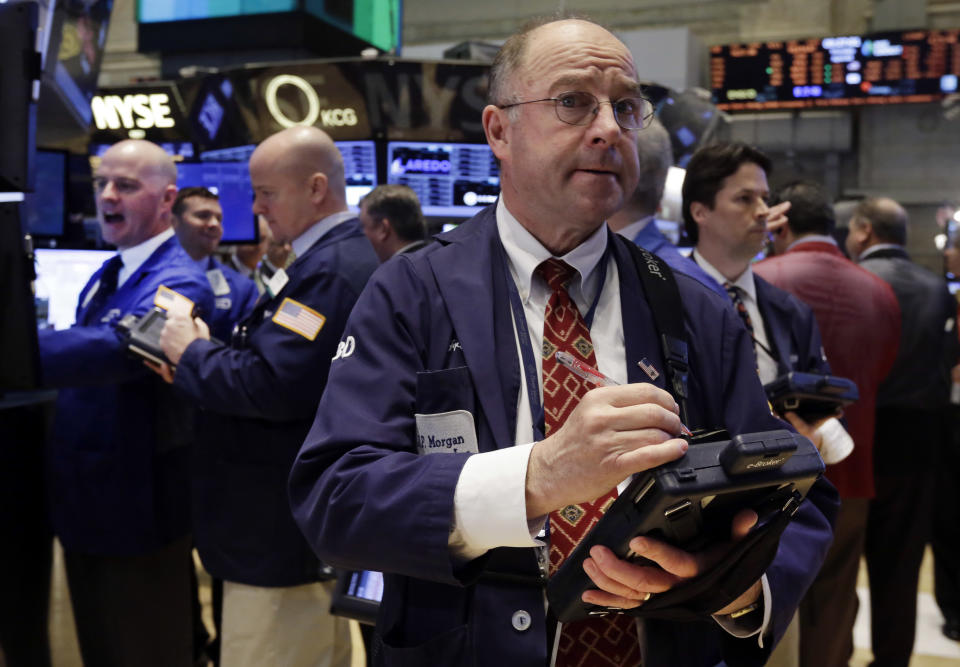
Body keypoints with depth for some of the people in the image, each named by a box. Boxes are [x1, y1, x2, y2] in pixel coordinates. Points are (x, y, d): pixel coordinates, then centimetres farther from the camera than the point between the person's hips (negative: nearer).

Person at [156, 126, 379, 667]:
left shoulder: (331, 269, -22)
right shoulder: (346, 255, 12)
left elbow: (275, 387, -28)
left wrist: (193, 352, -12)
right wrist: (199, 358, 3)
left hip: (285, 535, -11)